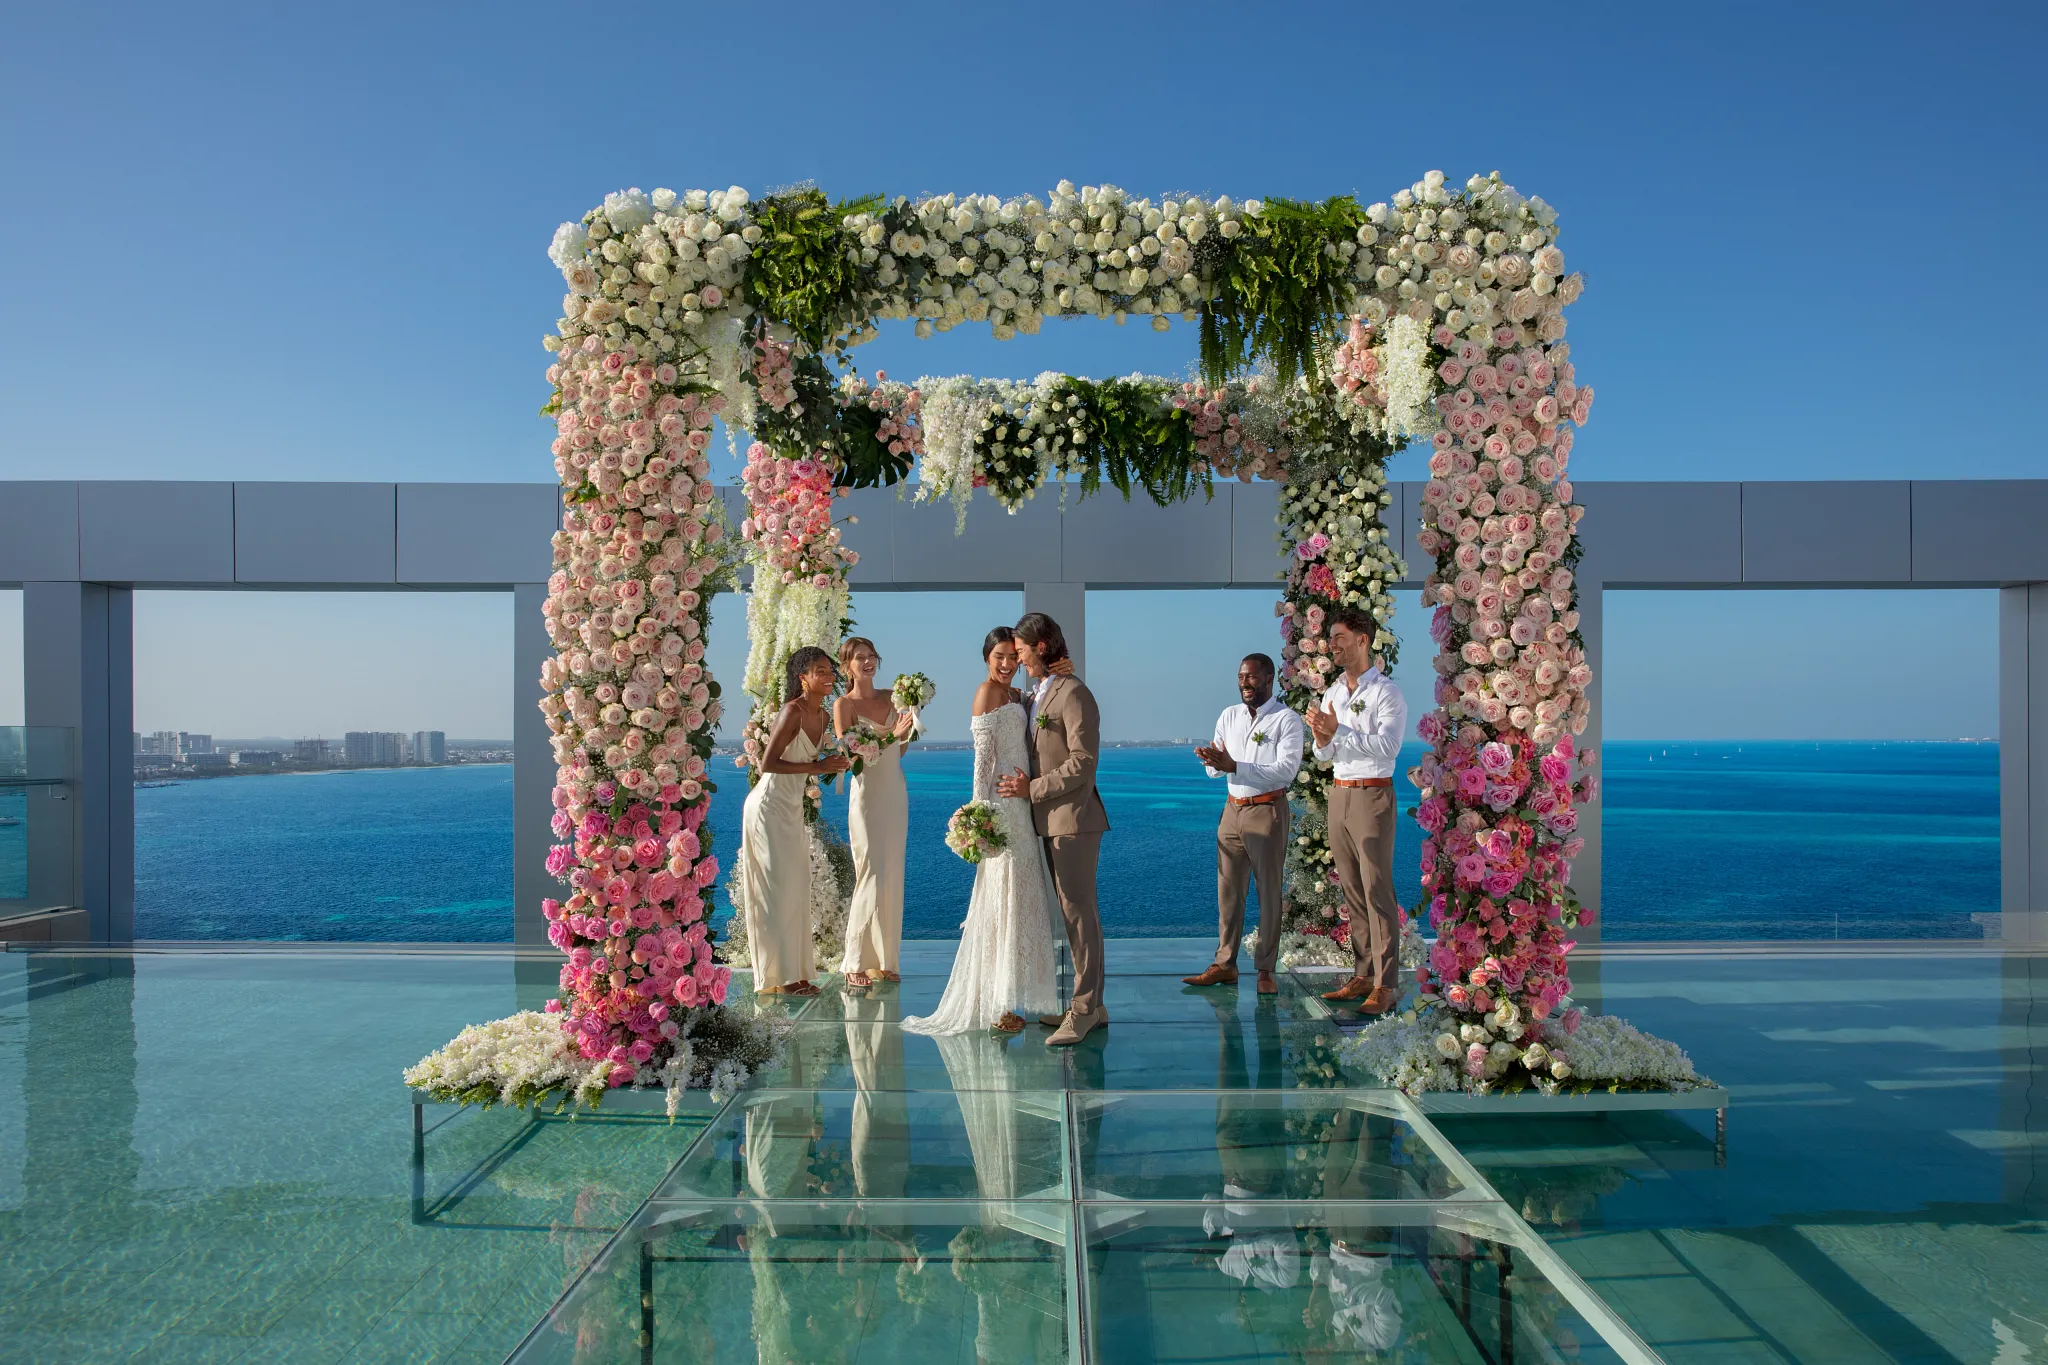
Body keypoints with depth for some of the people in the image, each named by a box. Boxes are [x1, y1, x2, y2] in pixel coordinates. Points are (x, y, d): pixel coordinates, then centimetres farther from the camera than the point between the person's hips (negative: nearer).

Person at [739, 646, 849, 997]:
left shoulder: (822, 715, 8)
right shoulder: (792, 711, -18)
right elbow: (768, 763, -23)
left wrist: (831, 766, 3)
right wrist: (815, 766, -22)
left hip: (792, 809, 9)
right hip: (769, 807, -9)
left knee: (795, 891, 9)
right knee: (776, 889, -6)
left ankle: (793, 973, 16)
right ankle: (776, 977, 1)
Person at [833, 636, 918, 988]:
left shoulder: (890, 698, 10)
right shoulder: (843, 704, -5)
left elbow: (898, 753, 13)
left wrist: (907, 728, -3)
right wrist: (890, 734, -20)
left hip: (896, 794, 6)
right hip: (868, 795, -6)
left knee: (893, 878, 7)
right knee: (872, 876, -9)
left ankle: (884, 959, 16)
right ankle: (855, 962, 0)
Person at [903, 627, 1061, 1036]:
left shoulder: (1015, 696, 17)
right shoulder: (987, 692, -10)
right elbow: (983, 756, -15)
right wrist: (980, 814, -19)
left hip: (1019, 805, 10)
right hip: (1001, 806, -10)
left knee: (1021, 898, 12)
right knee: (1005, 898, -6)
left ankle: (1007, 997, 21)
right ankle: (999, 1006, 0)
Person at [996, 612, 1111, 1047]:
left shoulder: (1072, 692, -12)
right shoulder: (1038, 695, 17)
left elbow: (1083, 763, -18)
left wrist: (1032, 789, -15)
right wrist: (1024, 785, 4)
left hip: (1073, 817, -9)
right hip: (1052, 820, 9)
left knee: (1078, 912, -5)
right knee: (1073, 912, 12)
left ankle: (1085, 1008, 2)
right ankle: (1090, 1005, 19)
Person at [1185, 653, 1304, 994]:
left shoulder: (1287, 720, -6)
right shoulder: (1229, 716, 11)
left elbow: (1286, 770, -19)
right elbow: (1215, 769, 8)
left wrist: (1234, 766, -26)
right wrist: (1213, 761, -18)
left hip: (1268, 810, -5)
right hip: (1233, 809, 5)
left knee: (1269, 892, 1)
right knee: (1228, 891, 8)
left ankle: (1266, 970, 7)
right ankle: (1224, 965, 15)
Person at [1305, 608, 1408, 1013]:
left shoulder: (1386, 692, -7)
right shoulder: (1333, 693, 15)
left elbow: (1387, 745, -21)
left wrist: (1339, 730, -22)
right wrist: (1322, 737, -6)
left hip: (1371, 795, -7)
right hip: (1338, 795, 8)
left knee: (1377, 891, -7)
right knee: (1351, 891, 10)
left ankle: (1385, 984, -4)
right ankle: (1362, 975, 17)